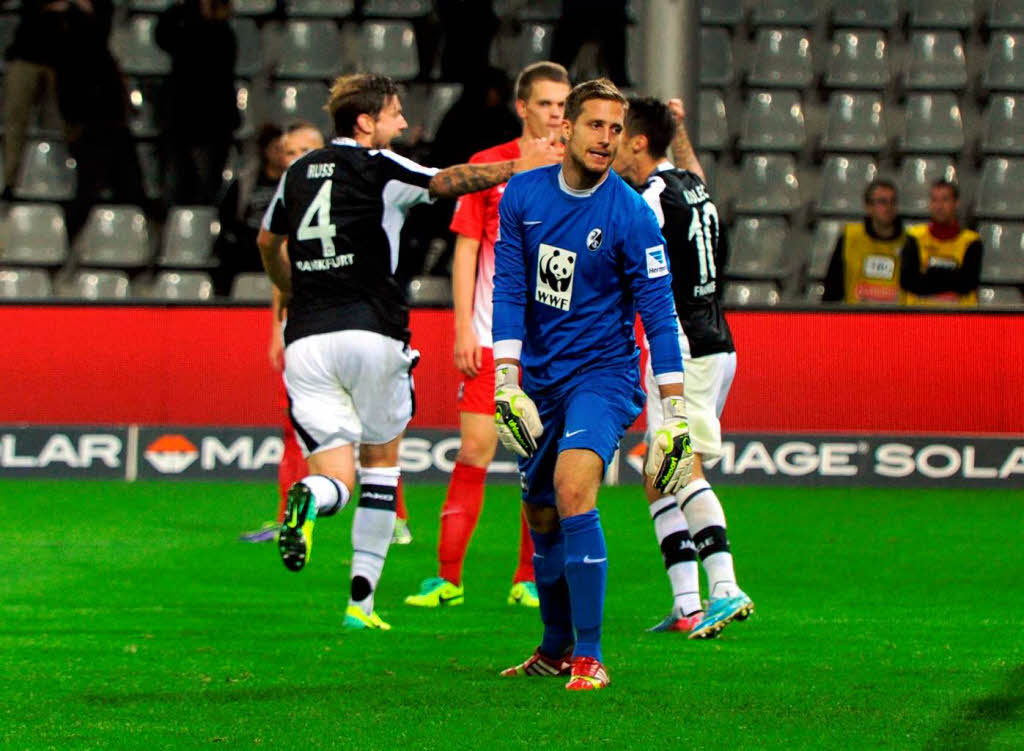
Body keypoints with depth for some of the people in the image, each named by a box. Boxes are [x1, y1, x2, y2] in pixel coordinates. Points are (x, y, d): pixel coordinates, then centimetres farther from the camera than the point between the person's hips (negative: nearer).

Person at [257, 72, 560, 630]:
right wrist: (516, 168, -14)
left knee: (336, 477, 4)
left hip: (306, 339, 4)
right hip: (370, 331, -4)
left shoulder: (300, 171, 16)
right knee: (381, 460, 16)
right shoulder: (378, 167, -1)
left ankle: (310, 499, -34)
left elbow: (268, 241, 31)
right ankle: (362, 599, 11)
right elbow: (444, 182, -16)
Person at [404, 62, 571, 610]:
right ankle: (448, 577, -1)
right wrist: (463, 327, -4)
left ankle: (528, 580, 10)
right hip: (491, 338, -1)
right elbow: (466, 249, 3)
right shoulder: (487, 166, 3)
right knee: (474, 451, -6)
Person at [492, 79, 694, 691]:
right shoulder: (523, 195, 0)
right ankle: (557, 647, 32)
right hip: (541, 378, 5)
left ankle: (590, 656, -19)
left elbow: (660, 314, -10)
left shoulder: (631, 214, -12)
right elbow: (509, 289, 0)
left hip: (602, 371, -5)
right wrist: (507, 381, -10)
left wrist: (675, 415, -14)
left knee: (573, 491, -25)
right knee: (540, 514, 12)